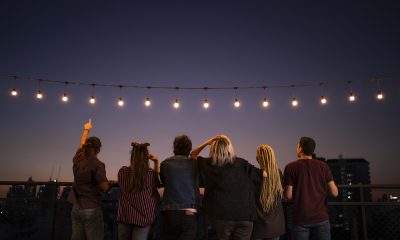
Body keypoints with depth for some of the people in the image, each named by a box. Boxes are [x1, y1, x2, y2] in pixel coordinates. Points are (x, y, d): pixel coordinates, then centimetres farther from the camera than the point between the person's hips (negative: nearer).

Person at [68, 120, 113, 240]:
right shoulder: (97, 164, -17)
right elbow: (105, 187, -16)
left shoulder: (78, 159, 1)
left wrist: (86, 129, 36)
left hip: (76, 208, 7)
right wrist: (110, 184, 8)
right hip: (92, 209, -7)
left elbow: (81, 144, 20)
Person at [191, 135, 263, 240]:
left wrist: (207, 142, 4)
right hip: (245, 216, -1)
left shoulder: (209, 164, -3)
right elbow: (263, 174, -5)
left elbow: (193, 155, 14)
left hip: (222, 217, 1)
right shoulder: (242, 164, -7)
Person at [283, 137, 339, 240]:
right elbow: (334, 192, 0)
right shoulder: (323, 166, -1)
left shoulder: (291, 167, -6)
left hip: (300, 219, -1)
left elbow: (288, 195, -7)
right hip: (321, 217, 2)